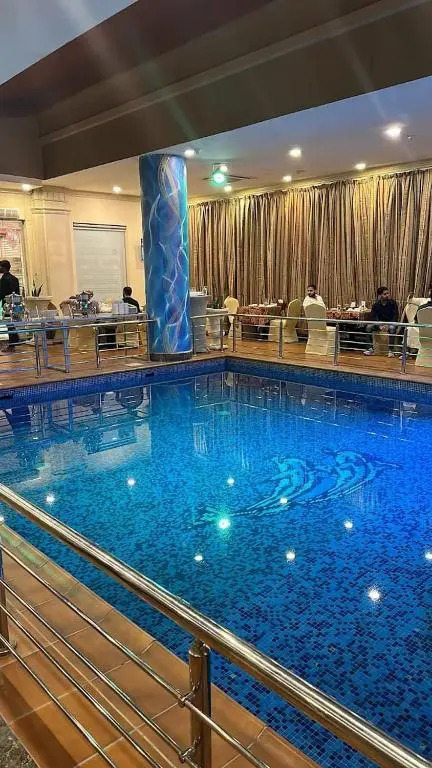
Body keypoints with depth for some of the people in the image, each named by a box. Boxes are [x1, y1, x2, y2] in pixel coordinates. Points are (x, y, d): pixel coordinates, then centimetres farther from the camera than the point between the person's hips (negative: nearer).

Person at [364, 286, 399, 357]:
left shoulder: (393, 303, -8)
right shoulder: (376, 305, -1)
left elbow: (396, 317, -11)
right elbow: (373, 317, -8)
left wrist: (388, 325, -28)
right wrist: (379, 326, -26)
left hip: (391, 323, -3)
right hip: (380, 323, 3)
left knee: (392, 328, -37)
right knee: (368, 327, -22)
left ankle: (391, 350, -33)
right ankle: (371, 349, -16)